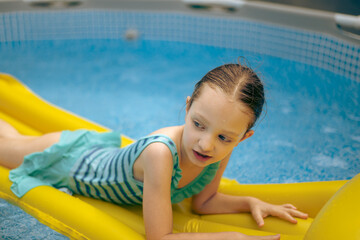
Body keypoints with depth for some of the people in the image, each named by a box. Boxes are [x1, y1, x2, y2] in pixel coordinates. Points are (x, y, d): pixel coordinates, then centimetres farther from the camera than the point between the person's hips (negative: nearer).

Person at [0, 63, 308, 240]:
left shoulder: (222, 148, -27)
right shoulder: (160, 152, -48)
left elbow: (203, 201, -11)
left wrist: (249, 202, -25)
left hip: (104, 153, 5)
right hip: (70, 159, -5)